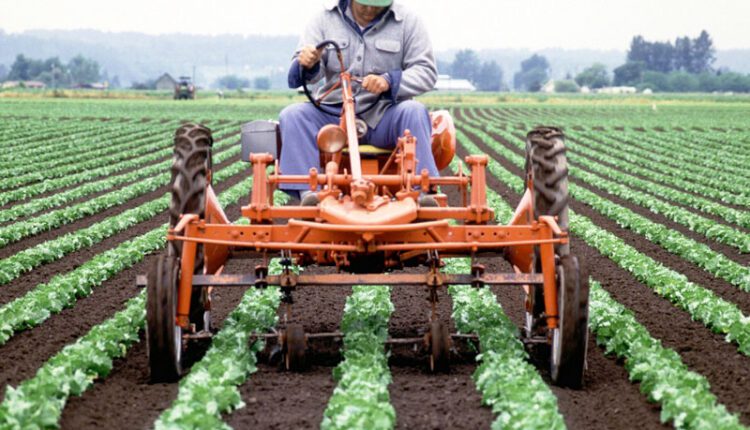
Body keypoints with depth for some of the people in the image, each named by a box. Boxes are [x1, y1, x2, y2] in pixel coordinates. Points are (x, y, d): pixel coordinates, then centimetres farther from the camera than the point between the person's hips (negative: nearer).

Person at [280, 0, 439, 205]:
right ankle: (308, 192, -36)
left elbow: (426, 71, -4)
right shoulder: (326, 19, 7)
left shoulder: (407, 21, 2)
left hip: (384, 115, -2)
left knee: (414, 112, -32)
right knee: (292, 115, -24)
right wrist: (307, 65, -24)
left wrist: (389, 82, -22)